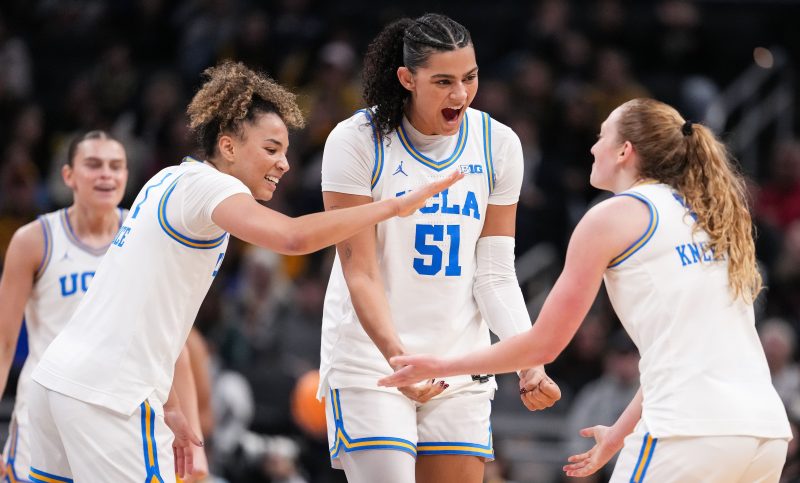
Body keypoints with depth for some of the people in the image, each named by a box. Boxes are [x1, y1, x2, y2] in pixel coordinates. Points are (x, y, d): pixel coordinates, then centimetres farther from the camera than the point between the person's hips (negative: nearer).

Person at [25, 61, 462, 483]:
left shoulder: (173, 178, 16)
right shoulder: (205, 184, -11)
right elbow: (293, 237, -29)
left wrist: (167, 405, 20)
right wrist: (395, 205, -22)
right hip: (106, 395, -9)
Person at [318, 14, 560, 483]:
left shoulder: (498, 144, 2)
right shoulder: (357, 141, -9)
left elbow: (495, 275, 3)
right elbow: (360, 272, -12)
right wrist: (398, 356, -27)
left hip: (461, 368, 4)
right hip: (370, 361, -4)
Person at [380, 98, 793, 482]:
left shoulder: (612, 218, 2)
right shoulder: (706, 215, 22)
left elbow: (544, 345, 5)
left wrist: (440, 367, 16)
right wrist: (620, 433, 31)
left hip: (694, 433, -7)